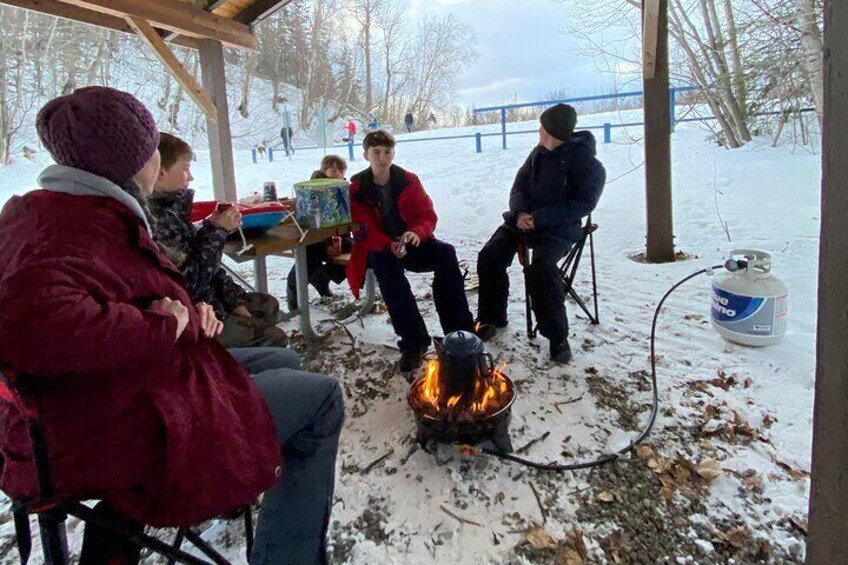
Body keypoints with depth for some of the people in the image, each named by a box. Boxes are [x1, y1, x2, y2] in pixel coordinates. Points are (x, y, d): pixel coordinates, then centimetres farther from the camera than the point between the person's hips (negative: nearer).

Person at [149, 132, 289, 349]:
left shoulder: (169, 209, 5)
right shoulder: (153, 220, -27)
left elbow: (204, 264, 11)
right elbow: (190, 281, -27)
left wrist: (235, 300, 5)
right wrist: (216, 230, -18)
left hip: (203, 301, 10)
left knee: (267, 304, 22)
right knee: (274, 338, -10)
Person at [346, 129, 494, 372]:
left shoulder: (409, 180, 3)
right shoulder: (356, 189, -3)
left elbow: (428, 215, -1)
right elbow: (364, 230, -10)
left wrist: (417, 233, -25)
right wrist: (389, 245, -30)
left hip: (410, 243, 3)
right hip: (378, 249, -2)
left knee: (446, 252, -25)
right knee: (386, 264, -37)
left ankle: (459, 326, -24)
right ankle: (413, 341, -41)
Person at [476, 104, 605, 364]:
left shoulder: (586, 161, -8)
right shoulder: (539, 153, 12)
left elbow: (583, 204, -14)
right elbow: (519, 186, 13)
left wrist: (540, 219, -22)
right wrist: (520, 213, -10)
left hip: (559, 228, -6)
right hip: (524, 219, 6)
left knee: (541, 267, -32)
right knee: (490, 256, -13)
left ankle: (557, 336, -16)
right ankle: (492, 318, 5)